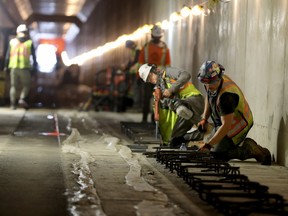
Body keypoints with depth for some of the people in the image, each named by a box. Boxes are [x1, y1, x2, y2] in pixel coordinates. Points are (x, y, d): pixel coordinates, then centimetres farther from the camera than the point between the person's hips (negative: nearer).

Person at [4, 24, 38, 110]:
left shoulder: (12, 42, 7)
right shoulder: (29, 43, 3)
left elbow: (8, 56, 5)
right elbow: (34, 57, 3)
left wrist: (6, 66, 11)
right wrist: (34, 68, 8)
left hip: (14, 67, 2)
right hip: (25, 67, -2)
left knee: (13, 86, 9)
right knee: (26, 85, 11)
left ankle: (13, 104, 4)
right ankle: (22, 99, -12)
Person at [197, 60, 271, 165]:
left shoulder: (226, 95, -36)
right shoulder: (213, 81, -10)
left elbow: (226, 126, -37)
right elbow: (209, 98, 15)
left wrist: (208, 145, -37)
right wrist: (204, 119, 7)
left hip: (237, 124, -9)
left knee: (217, 155, -15)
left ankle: (251, 150, -4)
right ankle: (245, 143, 19)